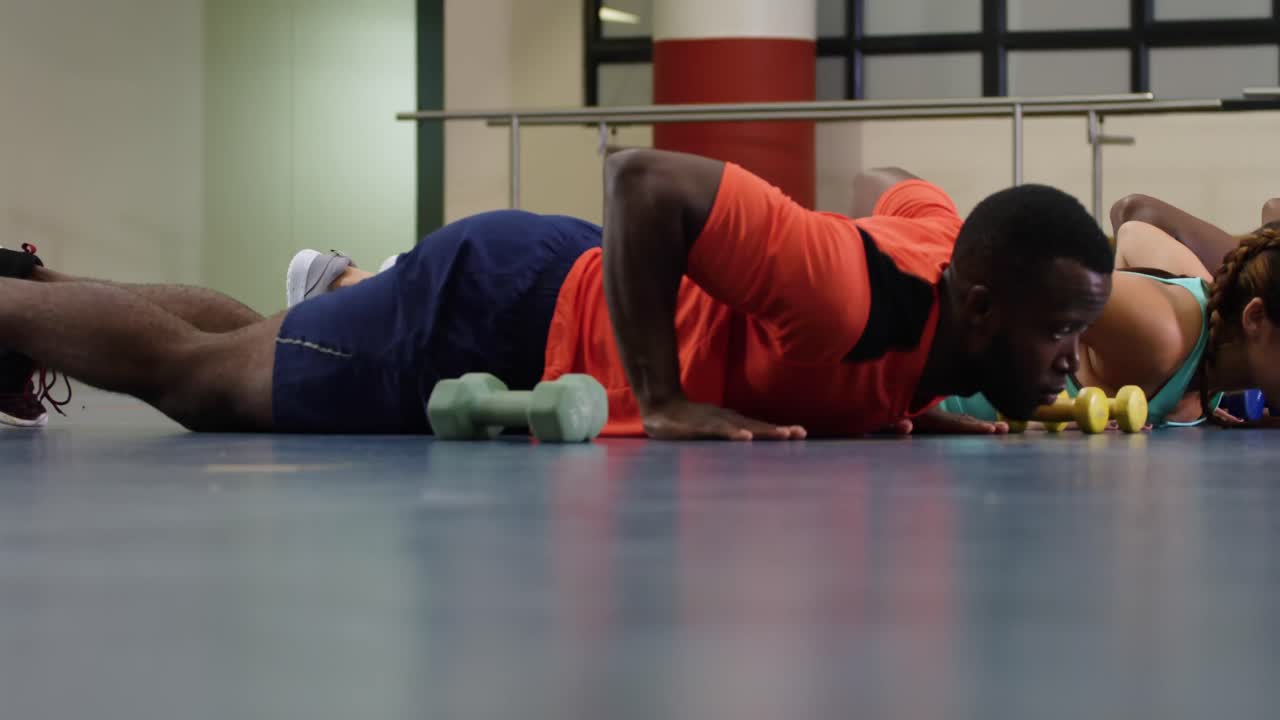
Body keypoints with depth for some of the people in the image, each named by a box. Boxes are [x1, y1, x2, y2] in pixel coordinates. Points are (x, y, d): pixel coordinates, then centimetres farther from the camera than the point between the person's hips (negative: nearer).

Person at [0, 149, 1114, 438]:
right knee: (185, 372, 10)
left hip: (559, 294, 9)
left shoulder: (944, 238, -12)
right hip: (498, 319, -9)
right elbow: (644, 177, -40)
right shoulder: (852, 295, -38)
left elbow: (887, 181, 12)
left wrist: (906, 407, 3)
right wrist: (662, 405, -37)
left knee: (232, 350, 28)